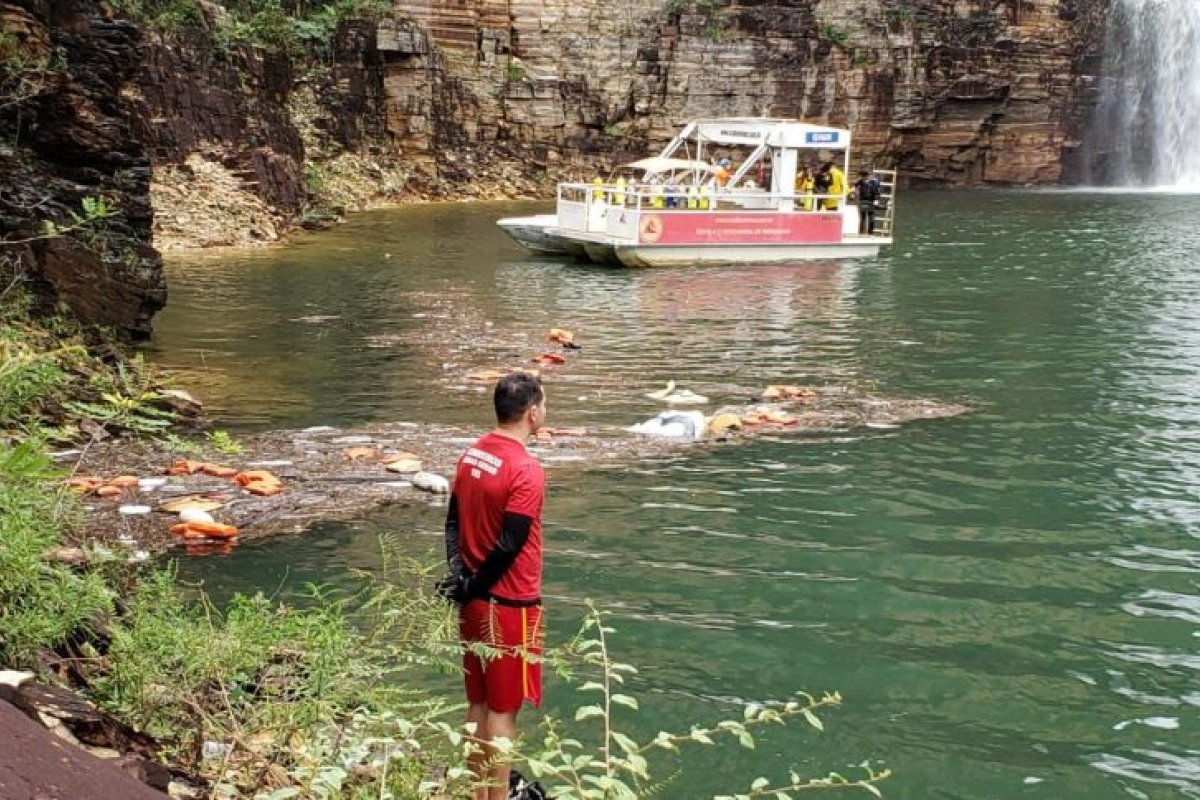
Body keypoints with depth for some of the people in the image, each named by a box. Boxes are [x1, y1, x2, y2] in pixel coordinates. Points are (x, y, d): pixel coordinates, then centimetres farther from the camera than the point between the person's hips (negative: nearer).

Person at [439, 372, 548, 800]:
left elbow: (454, 520, 6)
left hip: (475, 601, 8)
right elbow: (508, 546, -21)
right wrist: (471, 588, -10)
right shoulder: (527, 470, -21)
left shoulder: (472, 454, 4)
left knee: (479, 703, 17)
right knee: (503, 709, 3)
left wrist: (457, 573, -3)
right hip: (510, 604, -8)